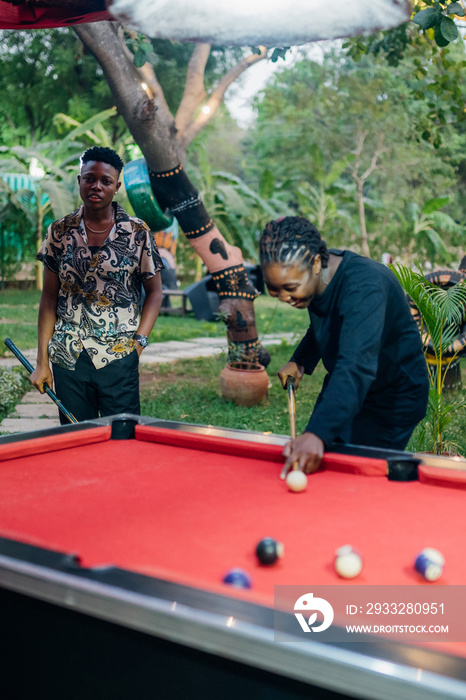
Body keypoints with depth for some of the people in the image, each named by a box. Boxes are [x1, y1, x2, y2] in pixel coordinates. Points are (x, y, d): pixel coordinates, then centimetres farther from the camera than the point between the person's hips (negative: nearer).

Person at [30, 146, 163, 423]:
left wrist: (139, 341, -7)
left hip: (119, 358, -2)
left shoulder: (138, 233, -1)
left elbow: (155, 291, 5)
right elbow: (49, 297, 6)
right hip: (68, 358, 2)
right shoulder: (60, 232, 4)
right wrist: (42, 361, 3)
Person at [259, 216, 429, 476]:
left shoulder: (365, 287, -35)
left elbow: (357, 366, -50)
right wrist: (301, 361, 3)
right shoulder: (316, 278, -8)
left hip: (393, 399, -8)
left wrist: (317, 433, -62)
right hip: (342, 388, 8)